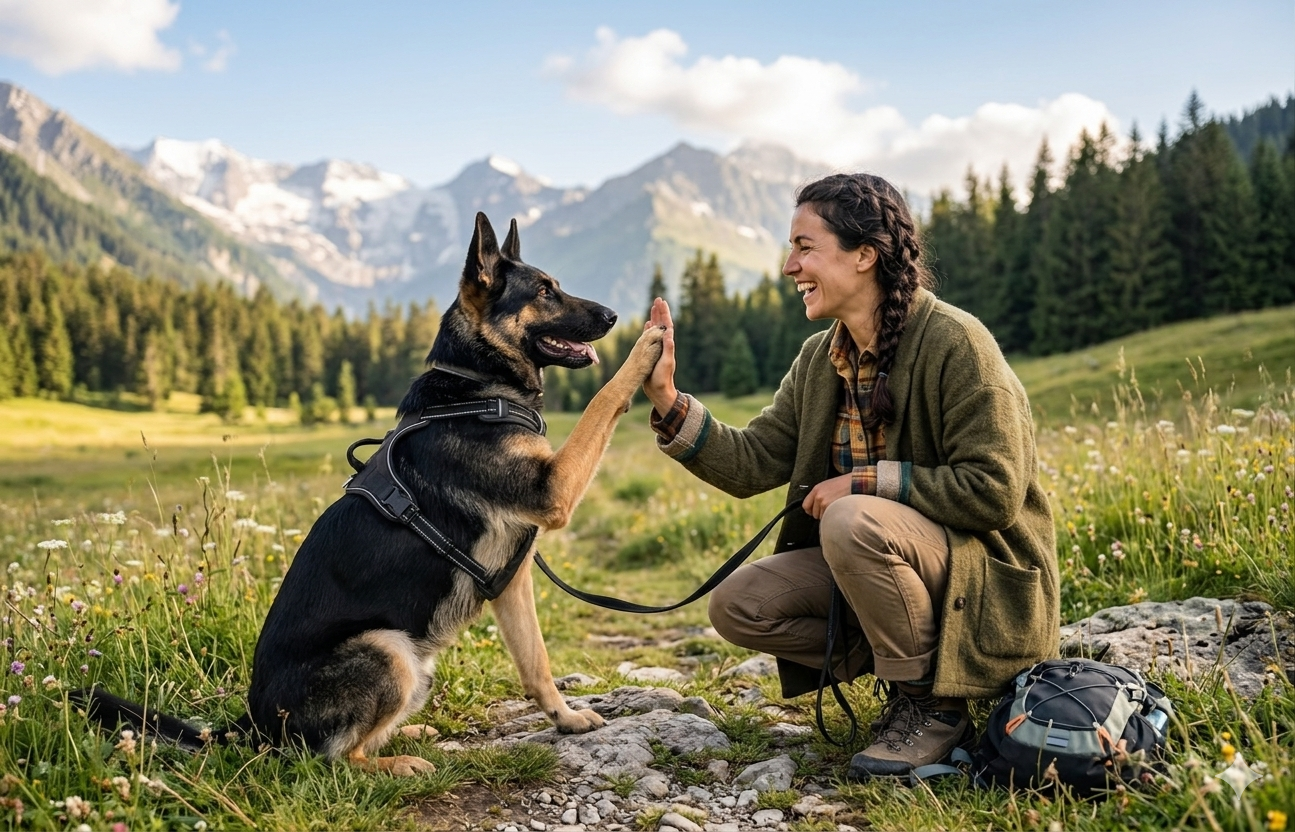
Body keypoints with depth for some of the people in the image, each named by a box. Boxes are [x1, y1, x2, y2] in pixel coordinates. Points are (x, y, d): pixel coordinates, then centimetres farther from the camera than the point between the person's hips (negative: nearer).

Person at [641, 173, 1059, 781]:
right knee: (738, 606, -8)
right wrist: (666, 399, -11)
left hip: (984, 571, -7)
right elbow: (751, 464, 0)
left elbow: (996, 490, -22)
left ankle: (933, 707, -14)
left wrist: (866, 482, -22)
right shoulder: (820, 358, 4)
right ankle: (901, 667, 4)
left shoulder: (954, 342, -19)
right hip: (871, 562, 7)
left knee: (853, 520, -34)